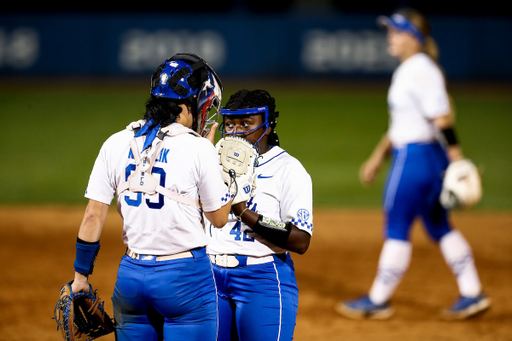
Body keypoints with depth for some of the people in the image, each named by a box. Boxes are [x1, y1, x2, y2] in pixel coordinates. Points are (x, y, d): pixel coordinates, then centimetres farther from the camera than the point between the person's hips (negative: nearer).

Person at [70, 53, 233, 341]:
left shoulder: (116, 144, 4)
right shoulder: (198, 149, -9)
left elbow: (93, 216, 4)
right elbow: (219, 217, 0)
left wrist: (81, 274, 12)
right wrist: (221, 167, 9)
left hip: (131, 274, 5)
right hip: (186, 276, -5)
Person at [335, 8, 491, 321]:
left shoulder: (420, 71, -16)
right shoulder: (407, 70, 16)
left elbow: (442, 117, -21)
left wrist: (456, 159, -24)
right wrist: (378, 157, 25)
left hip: (415, 155, -10)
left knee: (397, 228, -2)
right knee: (439, 226, 13)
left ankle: (378, 301, 5)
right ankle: (472, 295, 14)